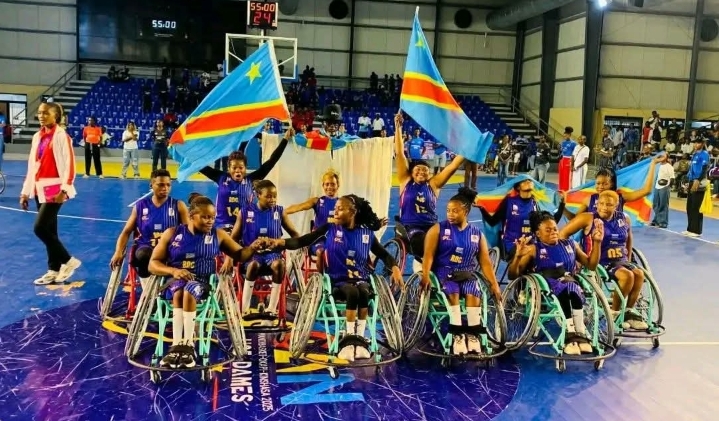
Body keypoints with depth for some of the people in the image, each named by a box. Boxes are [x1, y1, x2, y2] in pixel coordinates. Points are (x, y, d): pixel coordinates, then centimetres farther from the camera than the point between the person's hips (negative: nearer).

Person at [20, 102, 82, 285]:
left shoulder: (61, 136, -9)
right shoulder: (37, 137, 12)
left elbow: (69, 164, -14)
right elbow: (32, 166, 16)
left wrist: (64, 190, -20)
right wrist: (25, 191, 15)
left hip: (54, 189, -7)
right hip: (40, 189, 7)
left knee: (40, 228, -13)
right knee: (49, 230, 10)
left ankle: (68, 261, 2)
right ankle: (54, 270, 18)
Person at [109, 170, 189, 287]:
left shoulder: (178, 206, 7)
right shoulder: (140, 206, 11)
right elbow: (126, 232, 11)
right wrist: (118, 252, -8)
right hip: (146, 249, 1)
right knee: (142, 255, -35)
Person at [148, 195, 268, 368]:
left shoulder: (218, 235, 9)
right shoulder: (172, 233, 7)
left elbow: (240, 255, 13)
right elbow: (153, 264, 6)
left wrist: (253, 247, -10)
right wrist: (173, 271, -14)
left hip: (202, 282, 0)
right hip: (175, 280, 1)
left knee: (189, 292, -36)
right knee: (179, 292, -36)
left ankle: (188, 345, -36)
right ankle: (178, 345, -40)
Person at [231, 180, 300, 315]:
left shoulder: (280, 211, 5)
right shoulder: (245, 212, 2)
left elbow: (294, 233, 11)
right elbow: (234, 237, 7)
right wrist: (229, 258, -5)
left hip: (272, 252, 1)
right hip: (251, 252, -1)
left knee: (279, 264, -35)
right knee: (254, 265, -37)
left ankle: (272, 308, -26)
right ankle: (244, 309, -26)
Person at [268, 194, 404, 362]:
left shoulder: (367, 233, 5)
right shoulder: (329, 229, 1)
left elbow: (384, 255, 14)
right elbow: (302, 241, -7)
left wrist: (395, 267, -6)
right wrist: (281, 242, -25)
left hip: (360, 280, 1)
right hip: (338, 281, -1)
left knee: (363, 293, -34)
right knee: (352, 293, -35)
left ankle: (360, 339, -25)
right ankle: (350, 339, -26)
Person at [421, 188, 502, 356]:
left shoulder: (477, 234, 9)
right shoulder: (438, 229, 1)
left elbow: (485, 262, 8)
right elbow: (428, 254, -8)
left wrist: (494, 285, 0)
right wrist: (425, 276, -23)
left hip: (465, 274, 2)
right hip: (443, 272, -2)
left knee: (473, 293, -28)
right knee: (453, 293, -31)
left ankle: (472, 335, -22)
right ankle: (457, 334, -28)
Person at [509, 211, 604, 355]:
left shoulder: (570, 244, 23)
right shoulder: (533, 249, 11)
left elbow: (591, 265, 24)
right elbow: (513, 275, 4)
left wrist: (597, 242, 14)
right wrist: (518, 255, -15)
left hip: (570, 282, 3)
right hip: (546, 286, -2)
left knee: (573, 288, -35)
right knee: (563, 289, -37)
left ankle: (579, 334, -33)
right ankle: (571, 334, -40)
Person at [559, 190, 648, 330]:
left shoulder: (624, 219, 10)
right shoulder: (588, 218, -5)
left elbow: (628, 238, 30)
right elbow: (562, 234, -5)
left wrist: (628, 259, 24)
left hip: (621, 261, 6)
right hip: (599, 262, -6)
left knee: (639, 274, -24)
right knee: (627, 276, -29)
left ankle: (629, 311, -6)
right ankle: (614, 312, -11)